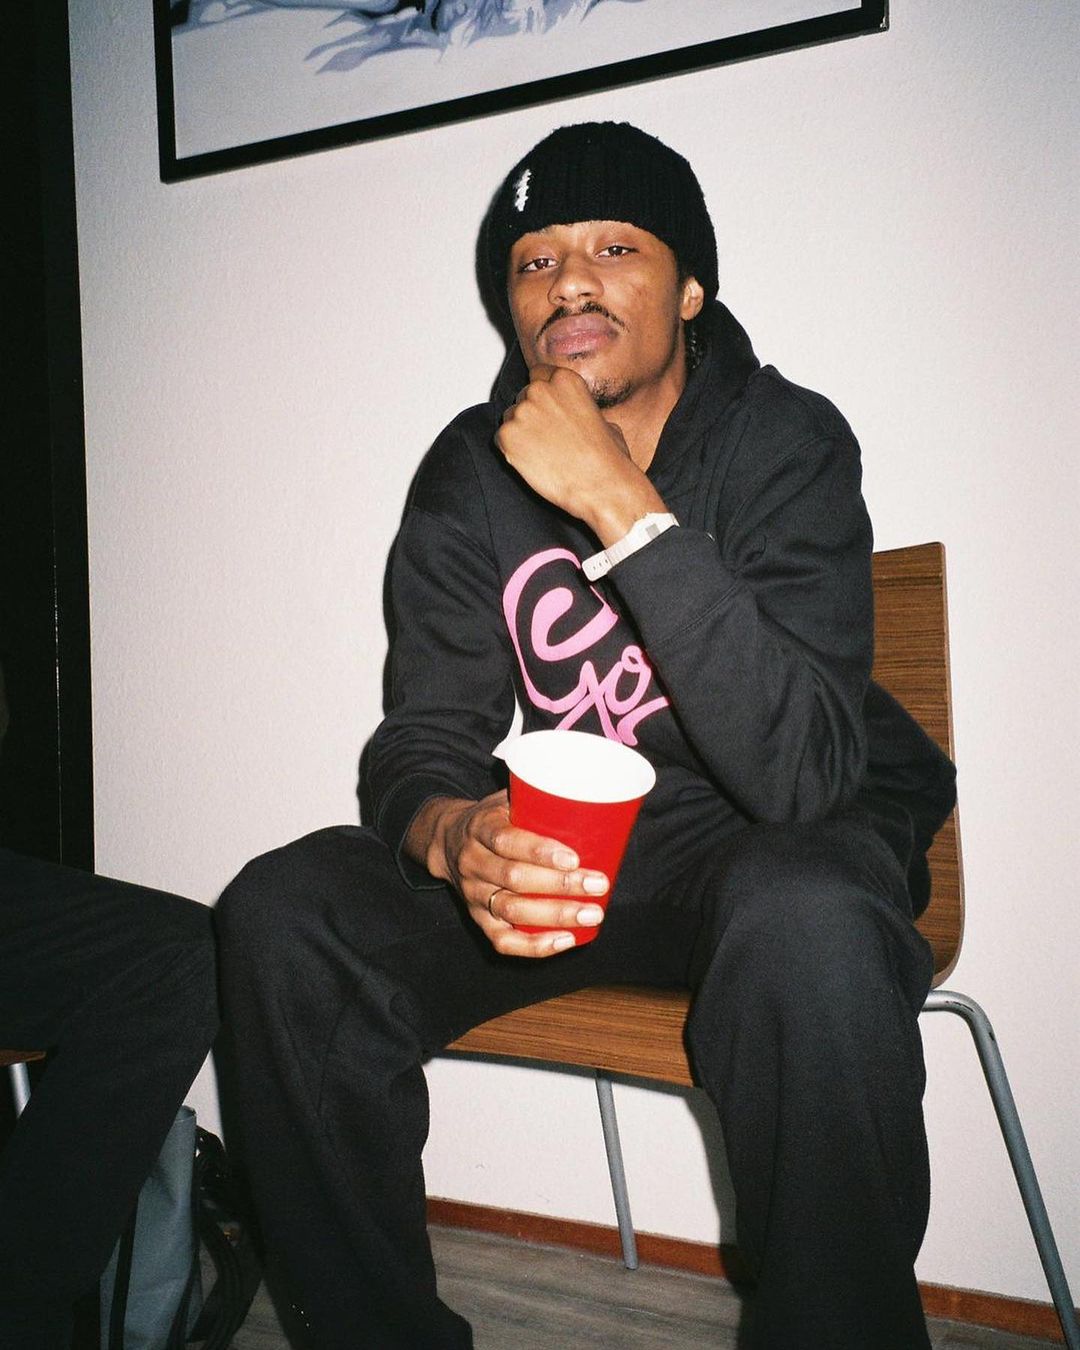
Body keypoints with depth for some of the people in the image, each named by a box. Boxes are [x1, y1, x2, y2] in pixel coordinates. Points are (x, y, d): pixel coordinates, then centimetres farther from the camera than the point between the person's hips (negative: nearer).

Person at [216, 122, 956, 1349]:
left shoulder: (786, 441, -14)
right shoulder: (470, 473, -1)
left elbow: (800, 772, -27)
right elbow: (424, 742, -4)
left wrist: (622, 507, -32)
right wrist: (455, 837, -29)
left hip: (796, 836, -3)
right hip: (567, 836, 4)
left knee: (807, 930, -39)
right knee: (280, 917, -16)